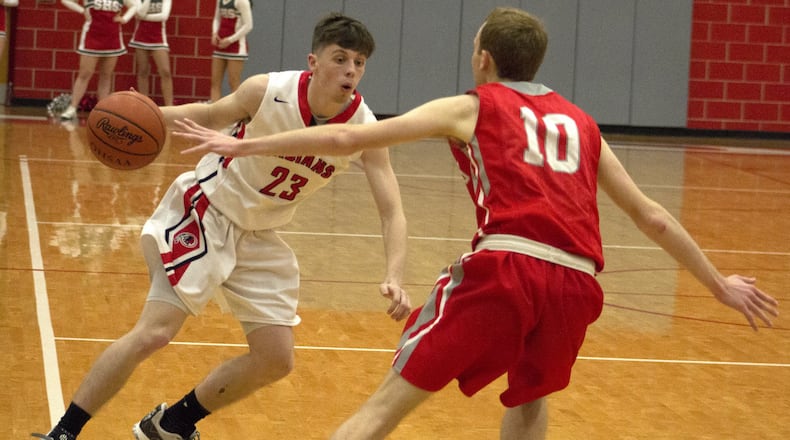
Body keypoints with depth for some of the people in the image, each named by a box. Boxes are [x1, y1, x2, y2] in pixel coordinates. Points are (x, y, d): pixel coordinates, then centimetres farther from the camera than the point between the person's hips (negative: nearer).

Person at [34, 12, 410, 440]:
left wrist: (393, 278, -34)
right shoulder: (268, 91, -22)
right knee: (154, 332, -19)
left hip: (258, 237, 5)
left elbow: (392, 213, -17)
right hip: (206, 210, -5)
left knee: (277, 361, 3)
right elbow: (211, 115, -2)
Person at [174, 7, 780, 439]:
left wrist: (244, 146, 18)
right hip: (576, 283, 4)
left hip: (505, 267, -3)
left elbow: (345, 139, 12)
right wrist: (719, 285, 37)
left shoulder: (471, 108, 17)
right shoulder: (582, 124, 28)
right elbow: (652, 216, 28)